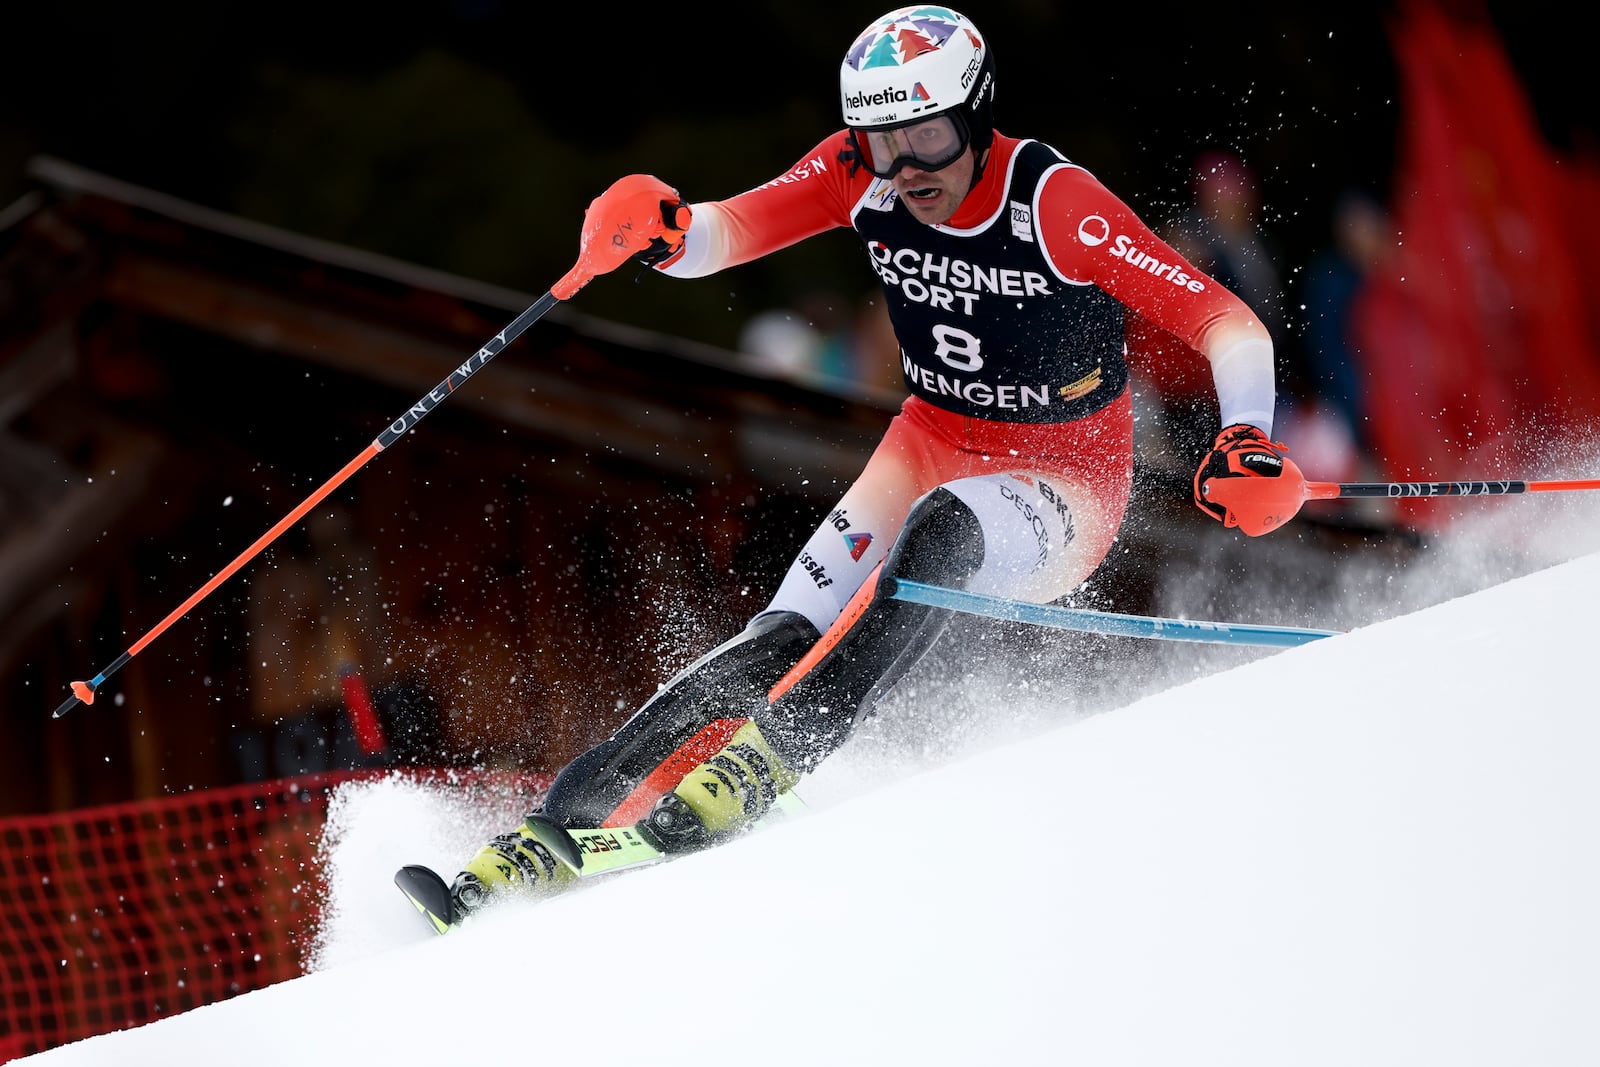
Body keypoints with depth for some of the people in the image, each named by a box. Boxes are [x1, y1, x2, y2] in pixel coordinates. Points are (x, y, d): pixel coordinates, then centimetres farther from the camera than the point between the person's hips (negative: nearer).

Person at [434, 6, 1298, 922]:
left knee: (940, 530, -38)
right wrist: (657, 228, -36)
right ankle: (559, 828, -22)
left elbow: (1227, 323, -24)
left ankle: (771, 753, -40)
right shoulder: (861, 174, -11)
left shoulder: (1058, 206, -25)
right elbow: (721, 235, -12)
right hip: (933, 445, 4)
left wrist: (1249, 441, -42)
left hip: (1065, 482, -4)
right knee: (782, 641, -16)